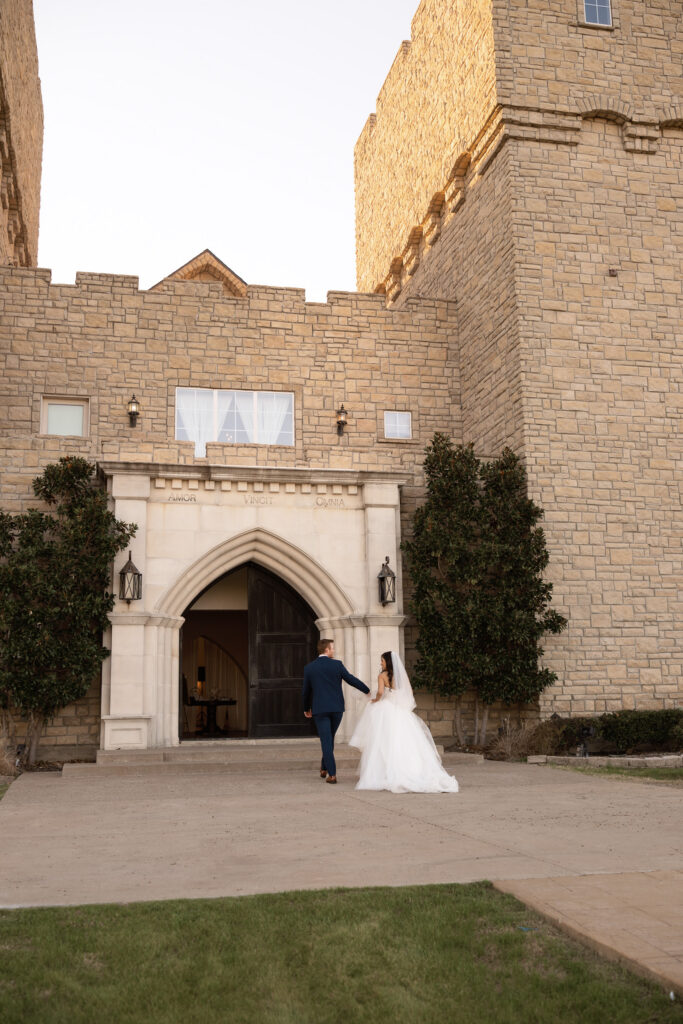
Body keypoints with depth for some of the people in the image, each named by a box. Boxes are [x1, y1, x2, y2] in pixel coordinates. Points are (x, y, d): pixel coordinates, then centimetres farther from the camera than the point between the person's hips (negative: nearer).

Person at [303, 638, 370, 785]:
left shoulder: (309, 668, 1)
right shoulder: (337, 664, -5)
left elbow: (306, 690, 8)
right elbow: (352, 680, -1)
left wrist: (306, 708, 23)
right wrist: (368, 691, 13)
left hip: (319, 709, 0)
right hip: (337, 708, 0)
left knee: (326, 741, 0)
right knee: (329, 739, 18)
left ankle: (332, 774, -5)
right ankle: (324, 768, 28)